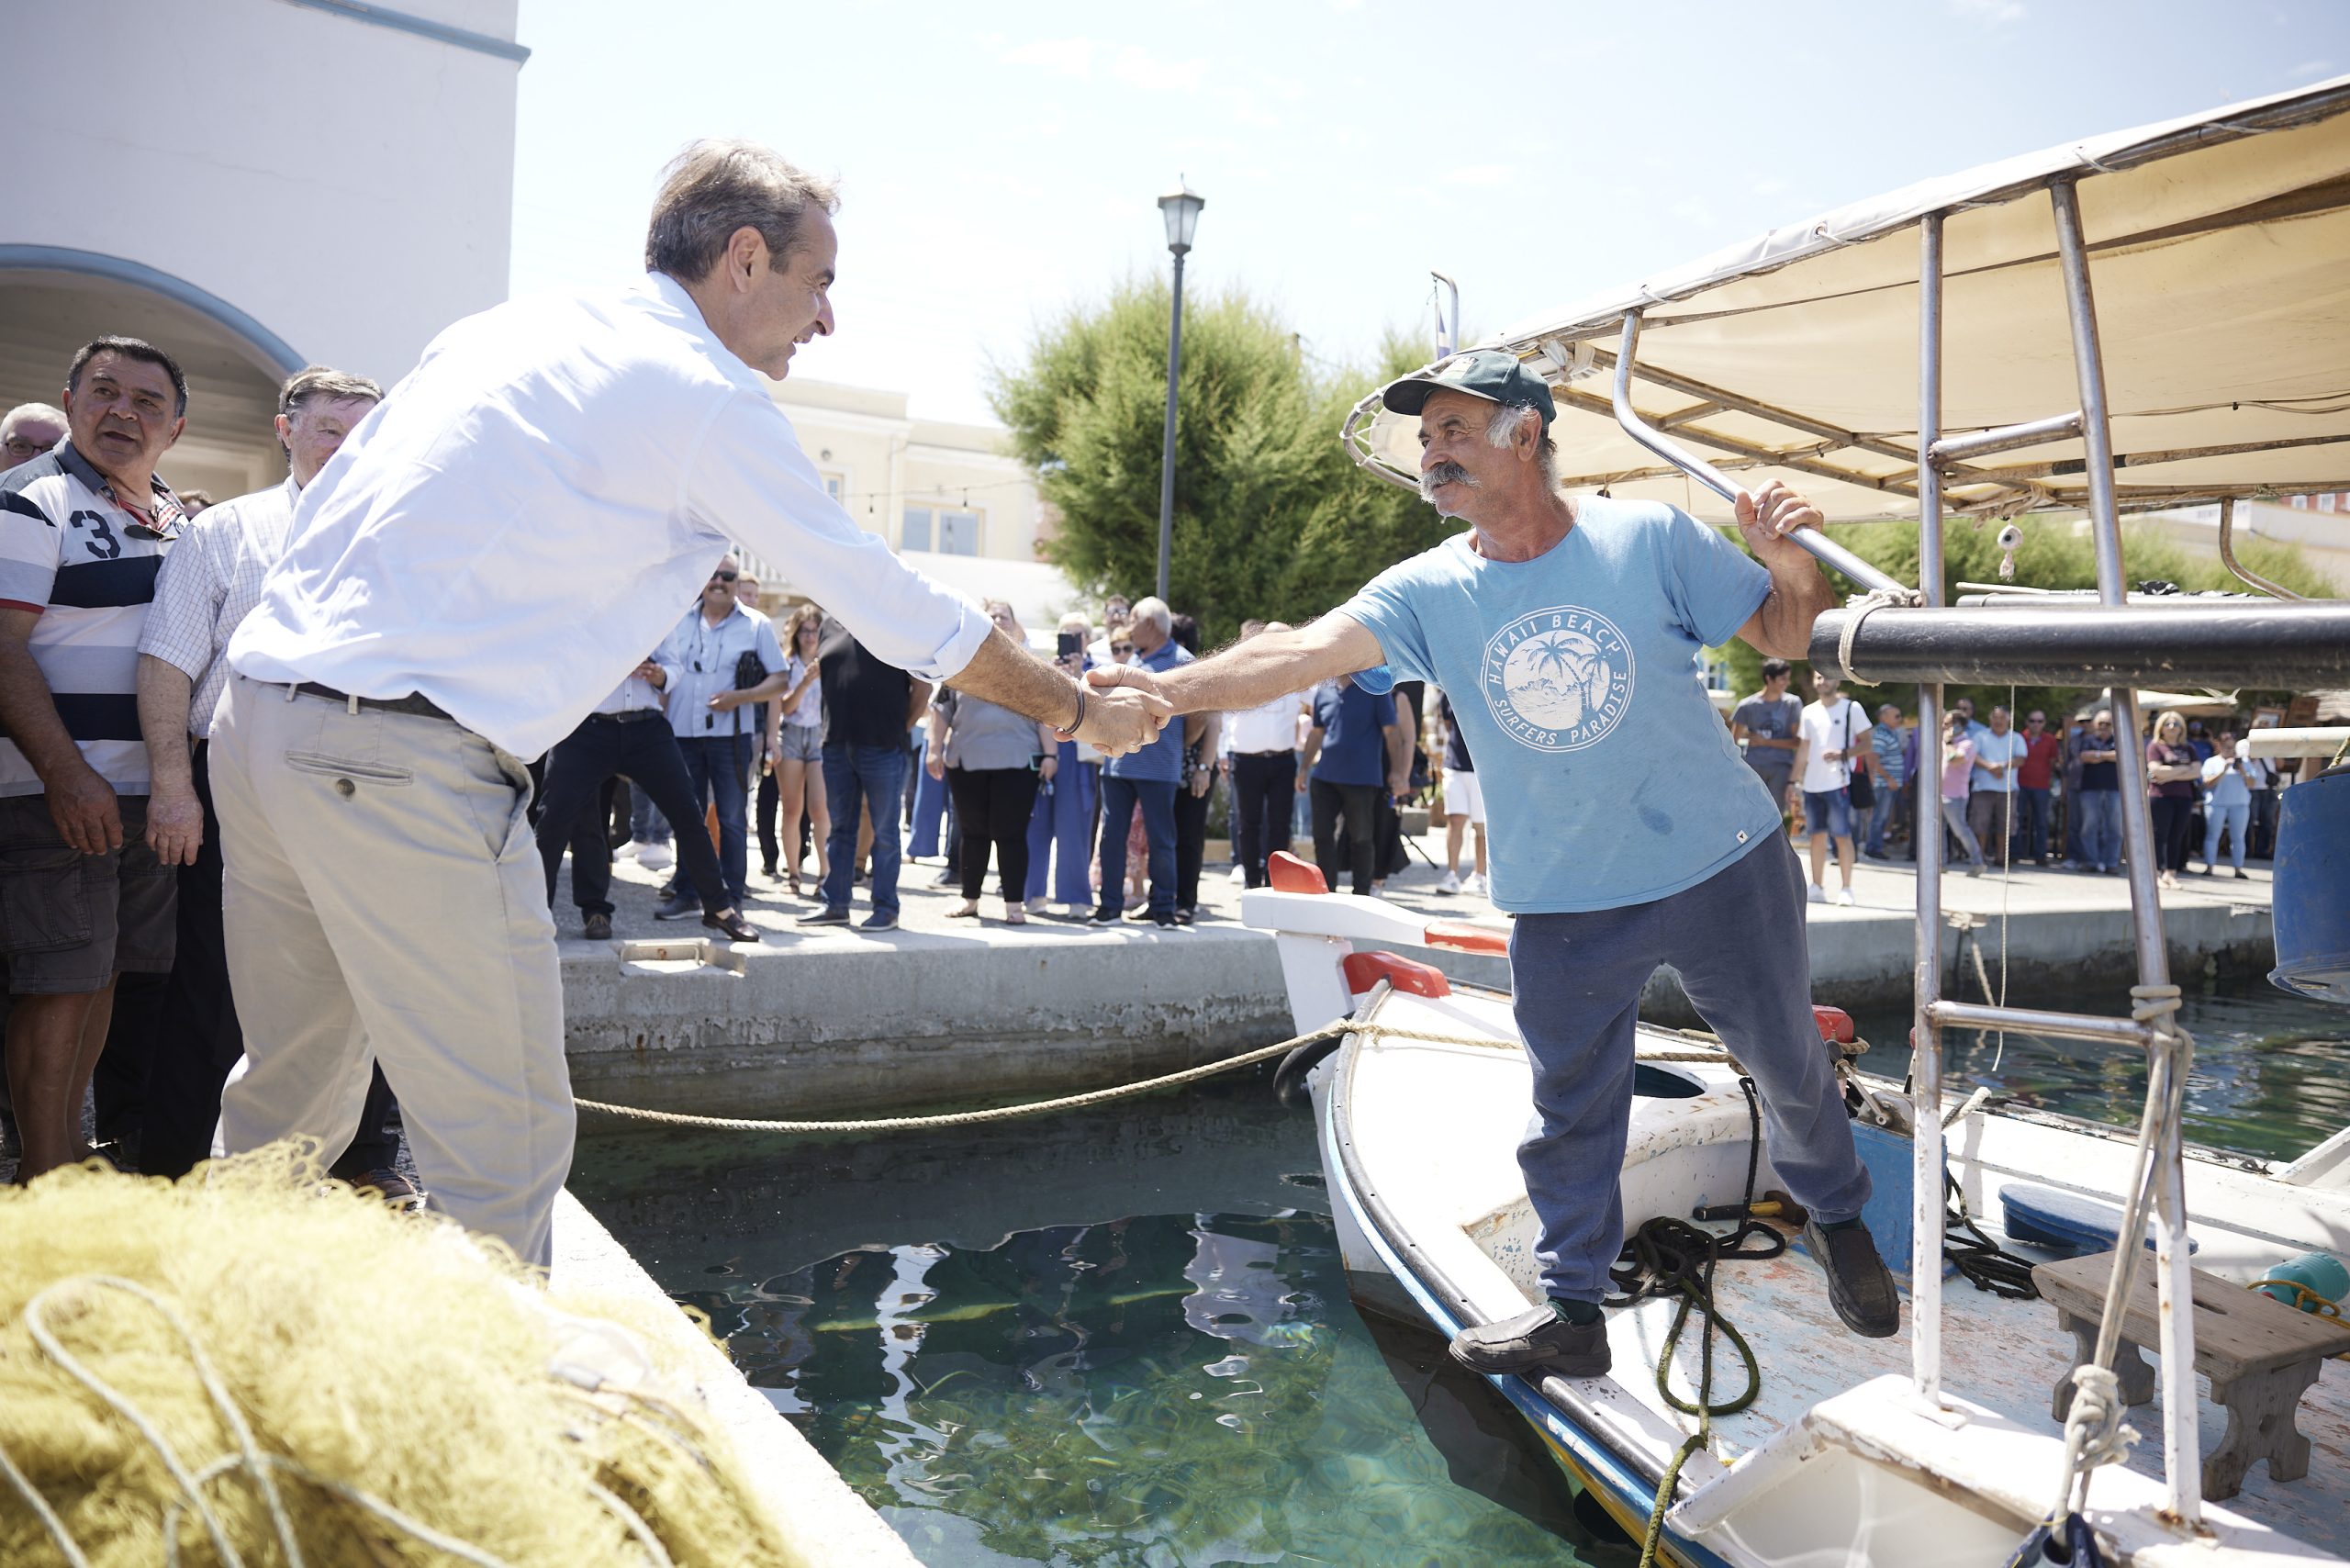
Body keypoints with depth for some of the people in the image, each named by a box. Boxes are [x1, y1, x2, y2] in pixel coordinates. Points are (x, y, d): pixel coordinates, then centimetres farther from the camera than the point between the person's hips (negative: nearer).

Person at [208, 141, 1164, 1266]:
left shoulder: (501, 328, 18)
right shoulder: (709, 395, -5)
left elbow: (321, 506, 19)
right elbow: (898, 609, 0)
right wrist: (1085, 711, 11)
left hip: (257, 709, 9)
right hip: (406, 765, -9)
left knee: (289, 1101, 22)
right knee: (501, 1145, 1)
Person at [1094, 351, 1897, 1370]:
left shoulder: (1649, 538, -10)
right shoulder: (1430, 590, -6)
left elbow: (1785, 639, -1)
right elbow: (1301, 651, -20)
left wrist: (1791, 568, -23)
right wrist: (1171, 687, -35)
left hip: (1723, 865, -1)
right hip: (1563, 903, 1)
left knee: (1790, 1064, 17)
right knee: (1569, 1111, 10)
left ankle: (1837, 1218, 47)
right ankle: (1573, 1312, 28)